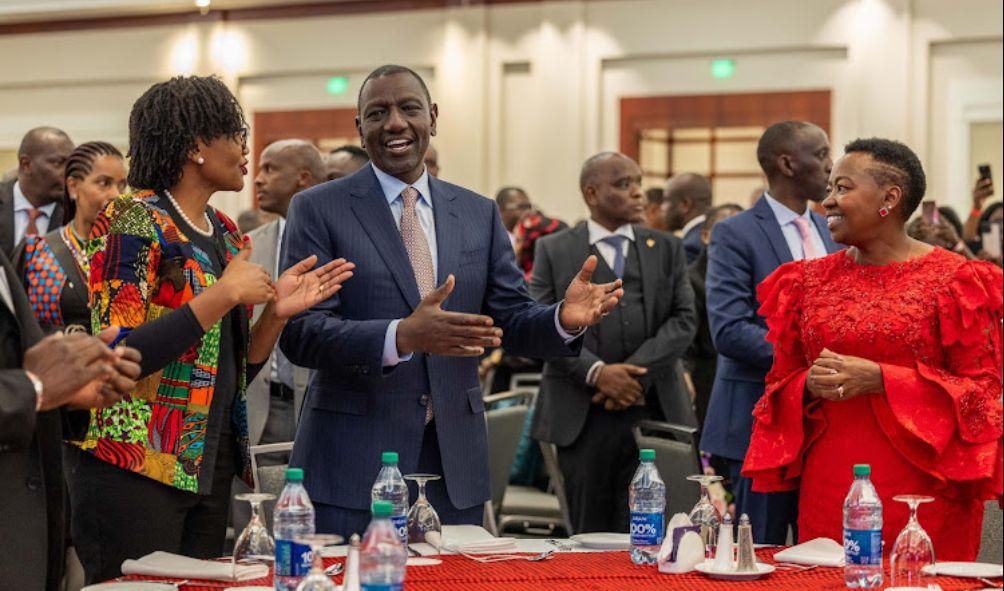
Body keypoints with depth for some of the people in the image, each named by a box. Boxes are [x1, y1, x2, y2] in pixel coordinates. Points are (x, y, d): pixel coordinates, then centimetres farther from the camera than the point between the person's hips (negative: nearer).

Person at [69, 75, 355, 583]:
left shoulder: (225, 234, 12)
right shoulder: (132, 223, -11)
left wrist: (277, 311, -2)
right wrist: (223, 296, -20)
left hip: (210, 471, 8)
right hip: (137, 470, -7)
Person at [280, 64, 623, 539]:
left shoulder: (479, 214, 10)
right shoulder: (318, 209, -2)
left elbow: (513, 321, 8)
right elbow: (299, 332, -12)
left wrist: (564, 319, -15)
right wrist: (402, 336, -29)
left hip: (454, 463, 4)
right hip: (353, 464, -4)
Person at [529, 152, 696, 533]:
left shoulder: (667, 248, 12)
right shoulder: (554, 251, 7)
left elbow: (684, 319, 4)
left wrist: (637, 370, -11)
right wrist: (596, 372, -14)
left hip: (652, 408, 1)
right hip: (582, 414, -1)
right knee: (589, 534, 4)